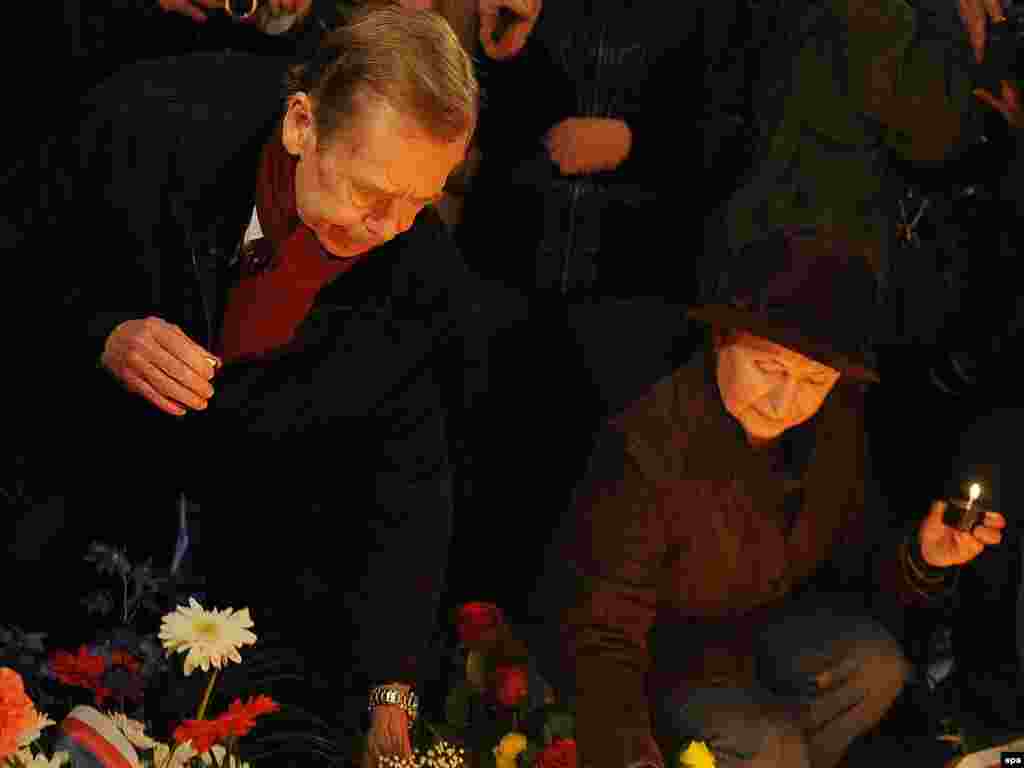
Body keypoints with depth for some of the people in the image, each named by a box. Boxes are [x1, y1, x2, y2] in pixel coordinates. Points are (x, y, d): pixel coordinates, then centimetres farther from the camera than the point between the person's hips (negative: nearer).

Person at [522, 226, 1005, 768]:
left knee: (872, 663, -18)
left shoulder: (836, 423, -12)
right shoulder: (649, 448, -32)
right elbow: (601, 635, -30)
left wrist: (919, 558, -21)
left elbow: (857, 555, 2)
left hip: (754, 621, 6)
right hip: (654, 651, -6)